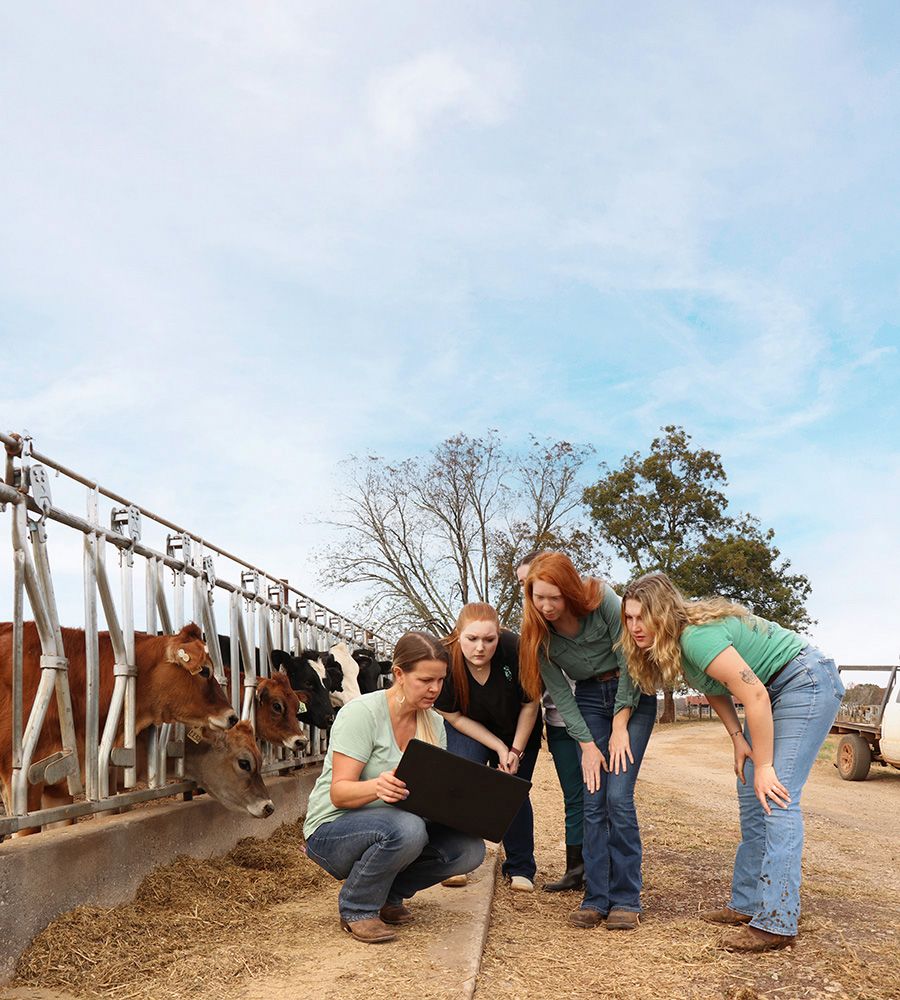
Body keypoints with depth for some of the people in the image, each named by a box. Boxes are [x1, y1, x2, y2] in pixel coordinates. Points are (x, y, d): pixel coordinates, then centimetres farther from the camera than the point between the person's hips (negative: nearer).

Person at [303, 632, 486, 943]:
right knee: (405, 828, -37)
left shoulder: (434, 723, 2)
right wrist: (377, 787, -44)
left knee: (469, 849, -16)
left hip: (396, 832, 7)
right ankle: (356, 909, -9)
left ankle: (387, 894, 9)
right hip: (331, 830, -6)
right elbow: (339, 793, -23)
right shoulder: (362, 713, -18)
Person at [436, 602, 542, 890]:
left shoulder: (515, 650, -34)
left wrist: (516, 750, -11)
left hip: (517, 731, 0)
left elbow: (530, 704, -16)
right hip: (469, 729, 0)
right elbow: (455, 717, -17)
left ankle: (521, 869, 13)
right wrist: (499, 748, -19)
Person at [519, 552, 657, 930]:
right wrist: (587, 745, -11)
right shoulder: (536, 630, -13)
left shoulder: (601, 598, -22)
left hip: (632, 693, -3)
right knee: (593, 800, -6)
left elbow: (629, 660, -16)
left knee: (618, 796, -12)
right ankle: (597, 898, 2)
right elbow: (558, 691, -7)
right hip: (588, 699, 3)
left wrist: (620, 725, -15)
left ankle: (626, 899, -3)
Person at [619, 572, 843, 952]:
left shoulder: (696, 636, -30)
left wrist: (763, 766, -24)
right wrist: (738, 739, 0)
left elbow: (755, 695, -30)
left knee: (775, 797, -16)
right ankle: (748, 904, 16)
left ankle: (776, 922, -15)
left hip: (808, 681, -10)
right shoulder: (670, 642, -1)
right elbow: (715, 688, 11)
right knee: (751, 796, 10)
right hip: (773, 689, 10)